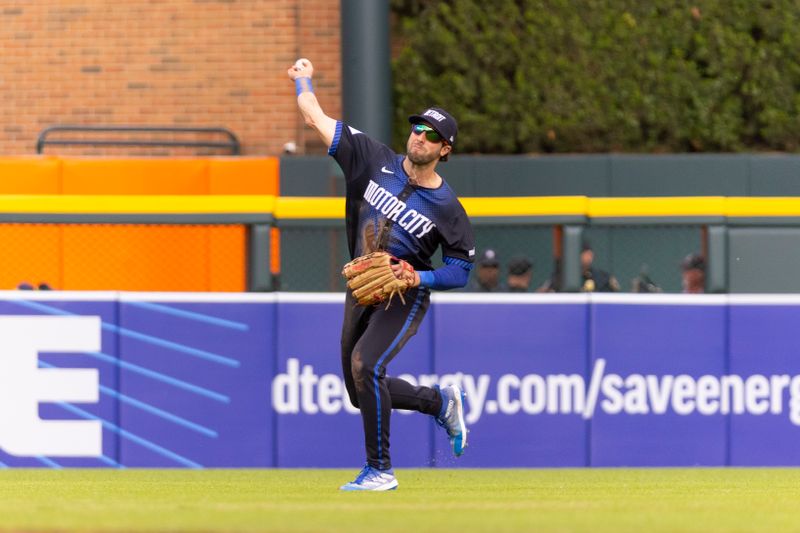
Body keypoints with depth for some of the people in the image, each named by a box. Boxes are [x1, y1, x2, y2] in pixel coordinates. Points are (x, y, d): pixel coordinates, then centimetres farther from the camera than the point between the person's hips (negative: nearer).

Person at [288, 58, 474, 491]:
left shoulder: (447, 208, -10)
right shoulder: (375, 162, -2)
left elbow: (461, 271, -5)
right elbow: (316, 118, 2)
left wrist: (419, 278, -20)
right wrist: (303, 81, 12)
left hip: (404, 298, -6)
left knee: (365, 364, -28)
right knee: (362, 392, 9)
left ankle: (380, 470, -19)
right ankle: (441, 402, 35)